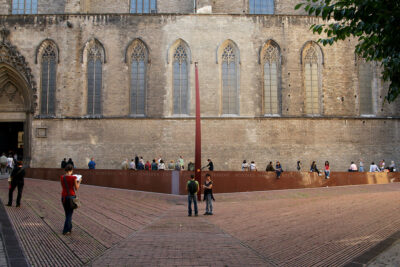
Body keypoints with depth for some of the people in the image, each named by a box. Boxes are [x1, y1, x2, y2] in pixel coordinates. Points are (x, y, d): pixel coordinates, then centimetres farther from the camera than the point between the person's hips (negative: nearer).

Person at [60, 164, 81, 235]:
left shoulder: (62, 177, -1)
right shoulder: (73, 178, -14)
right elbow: (76, 188, -6)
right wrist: (79, 182, 10)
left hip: (64, 196, 5)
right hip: (71, 196, -5)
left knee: (67, 213, 21)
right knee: (69, 214, 6)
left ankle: (69, 228, 32)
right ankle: (66, 230, 5)